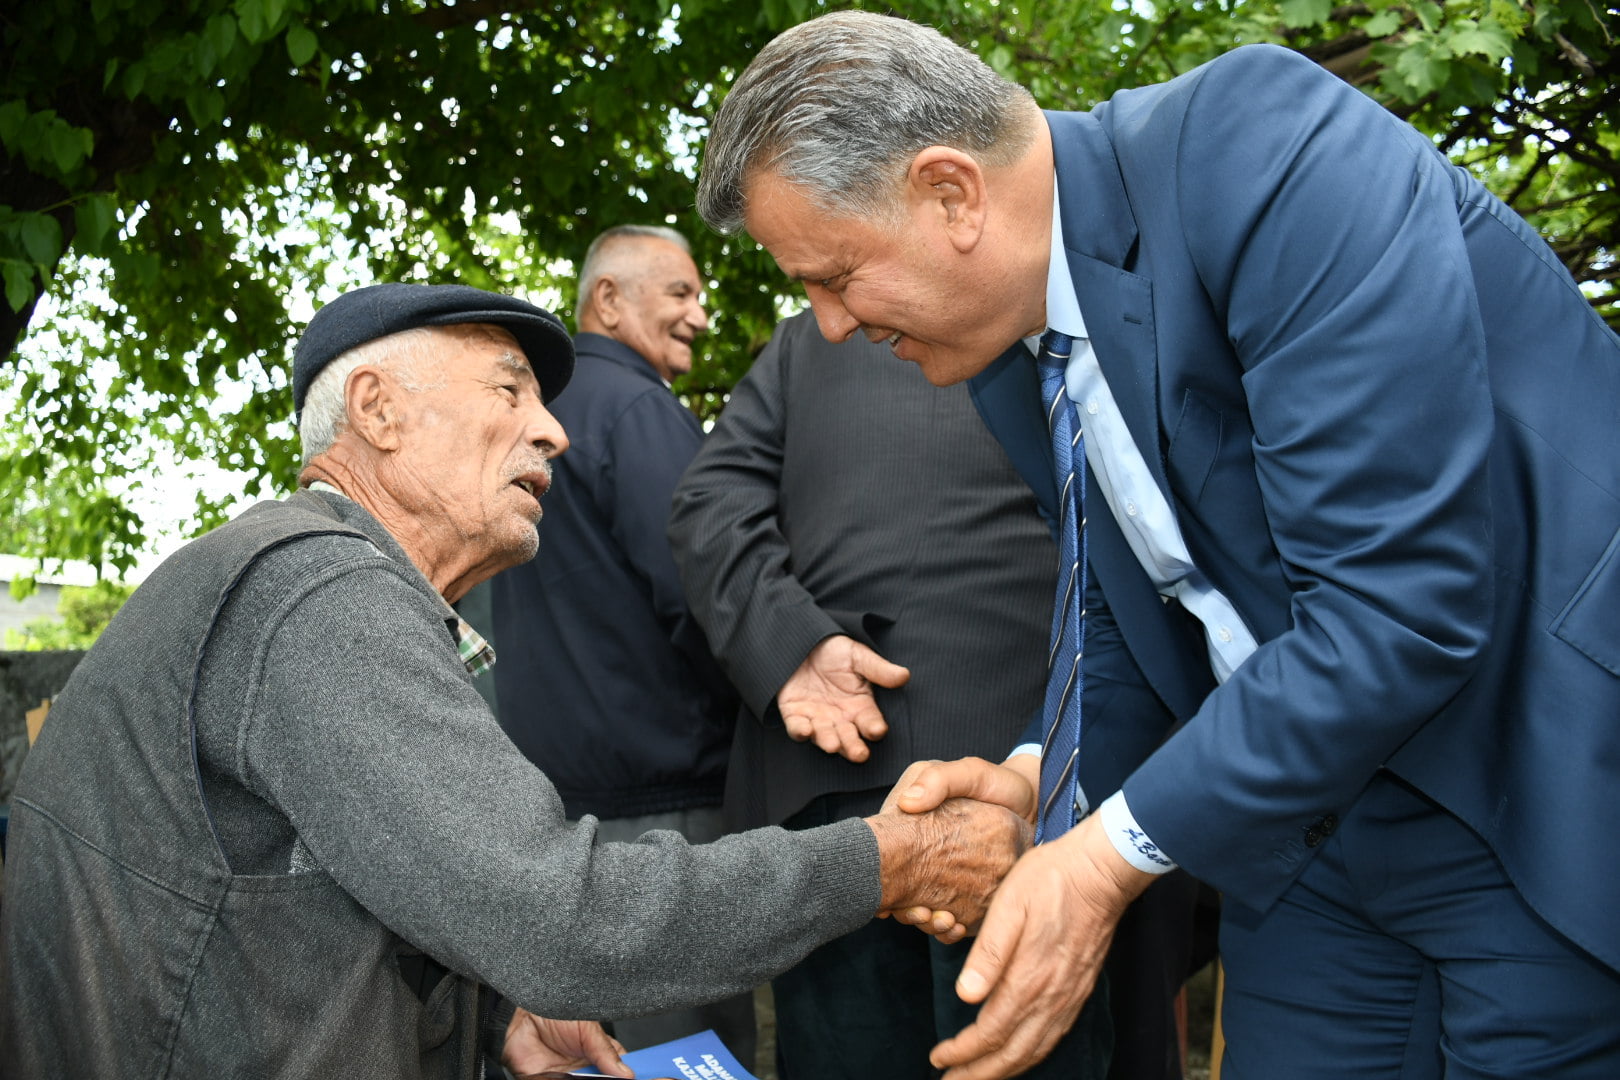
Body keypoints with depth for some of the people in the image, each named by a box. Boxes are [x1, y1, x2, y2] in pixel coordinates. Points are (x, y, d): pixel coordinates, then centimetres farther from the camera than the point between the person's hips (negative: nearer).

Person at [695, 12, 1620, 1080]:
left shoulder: (1267, 150, -23)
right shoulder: (1016, 356, 3)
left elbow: (1401, 600, -29)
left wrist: (1115, 854, -23)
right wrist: (1042, 779, -3)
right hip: (1314, 812, 7)